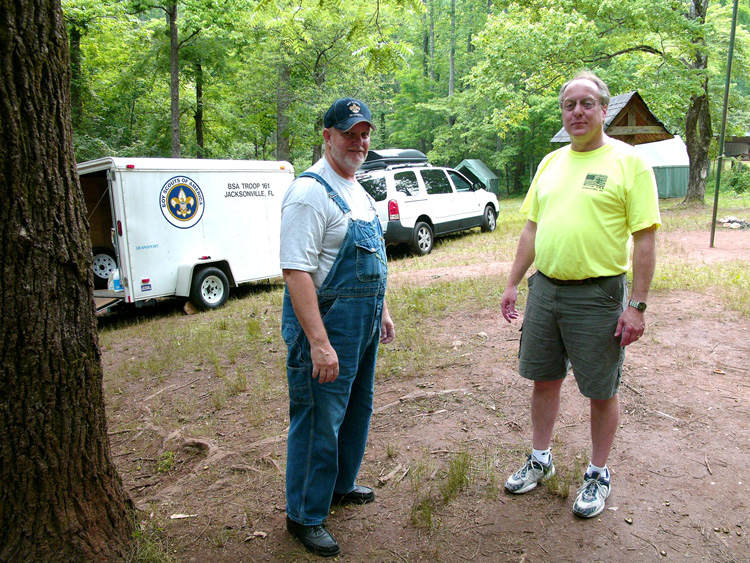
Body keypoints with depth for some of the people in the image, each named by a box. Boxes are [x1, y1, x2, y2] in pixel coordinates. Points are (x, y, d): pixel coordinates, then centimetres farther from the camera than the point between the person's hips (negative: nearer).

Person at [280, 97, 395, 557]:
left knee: (357, 410, 21)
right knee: (319, 420, 2)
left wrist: (382, 311, 20)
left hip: (364, 326, 10)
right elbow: (295, 270, -25)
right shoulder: (310, 192, -17)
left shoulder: (358, 191, 13)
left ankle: (340, 485, 42)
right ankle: (305, 516, 21)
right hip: (327, 324, -9)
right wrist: (318, 342, -29)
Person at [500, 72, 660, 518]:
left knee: (602, 391, 8)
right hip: (545, 288, 6)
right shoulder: (551, 163, 12)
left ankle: (599, 475, 28)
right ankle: (540, 459, 35)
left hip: (598, 295, -5)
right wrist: (514, 284, 12)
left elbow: (645, 238, -10)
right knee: (544, 379, 16)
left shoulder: (628, 162, -6)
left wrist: (637, 305, -14)